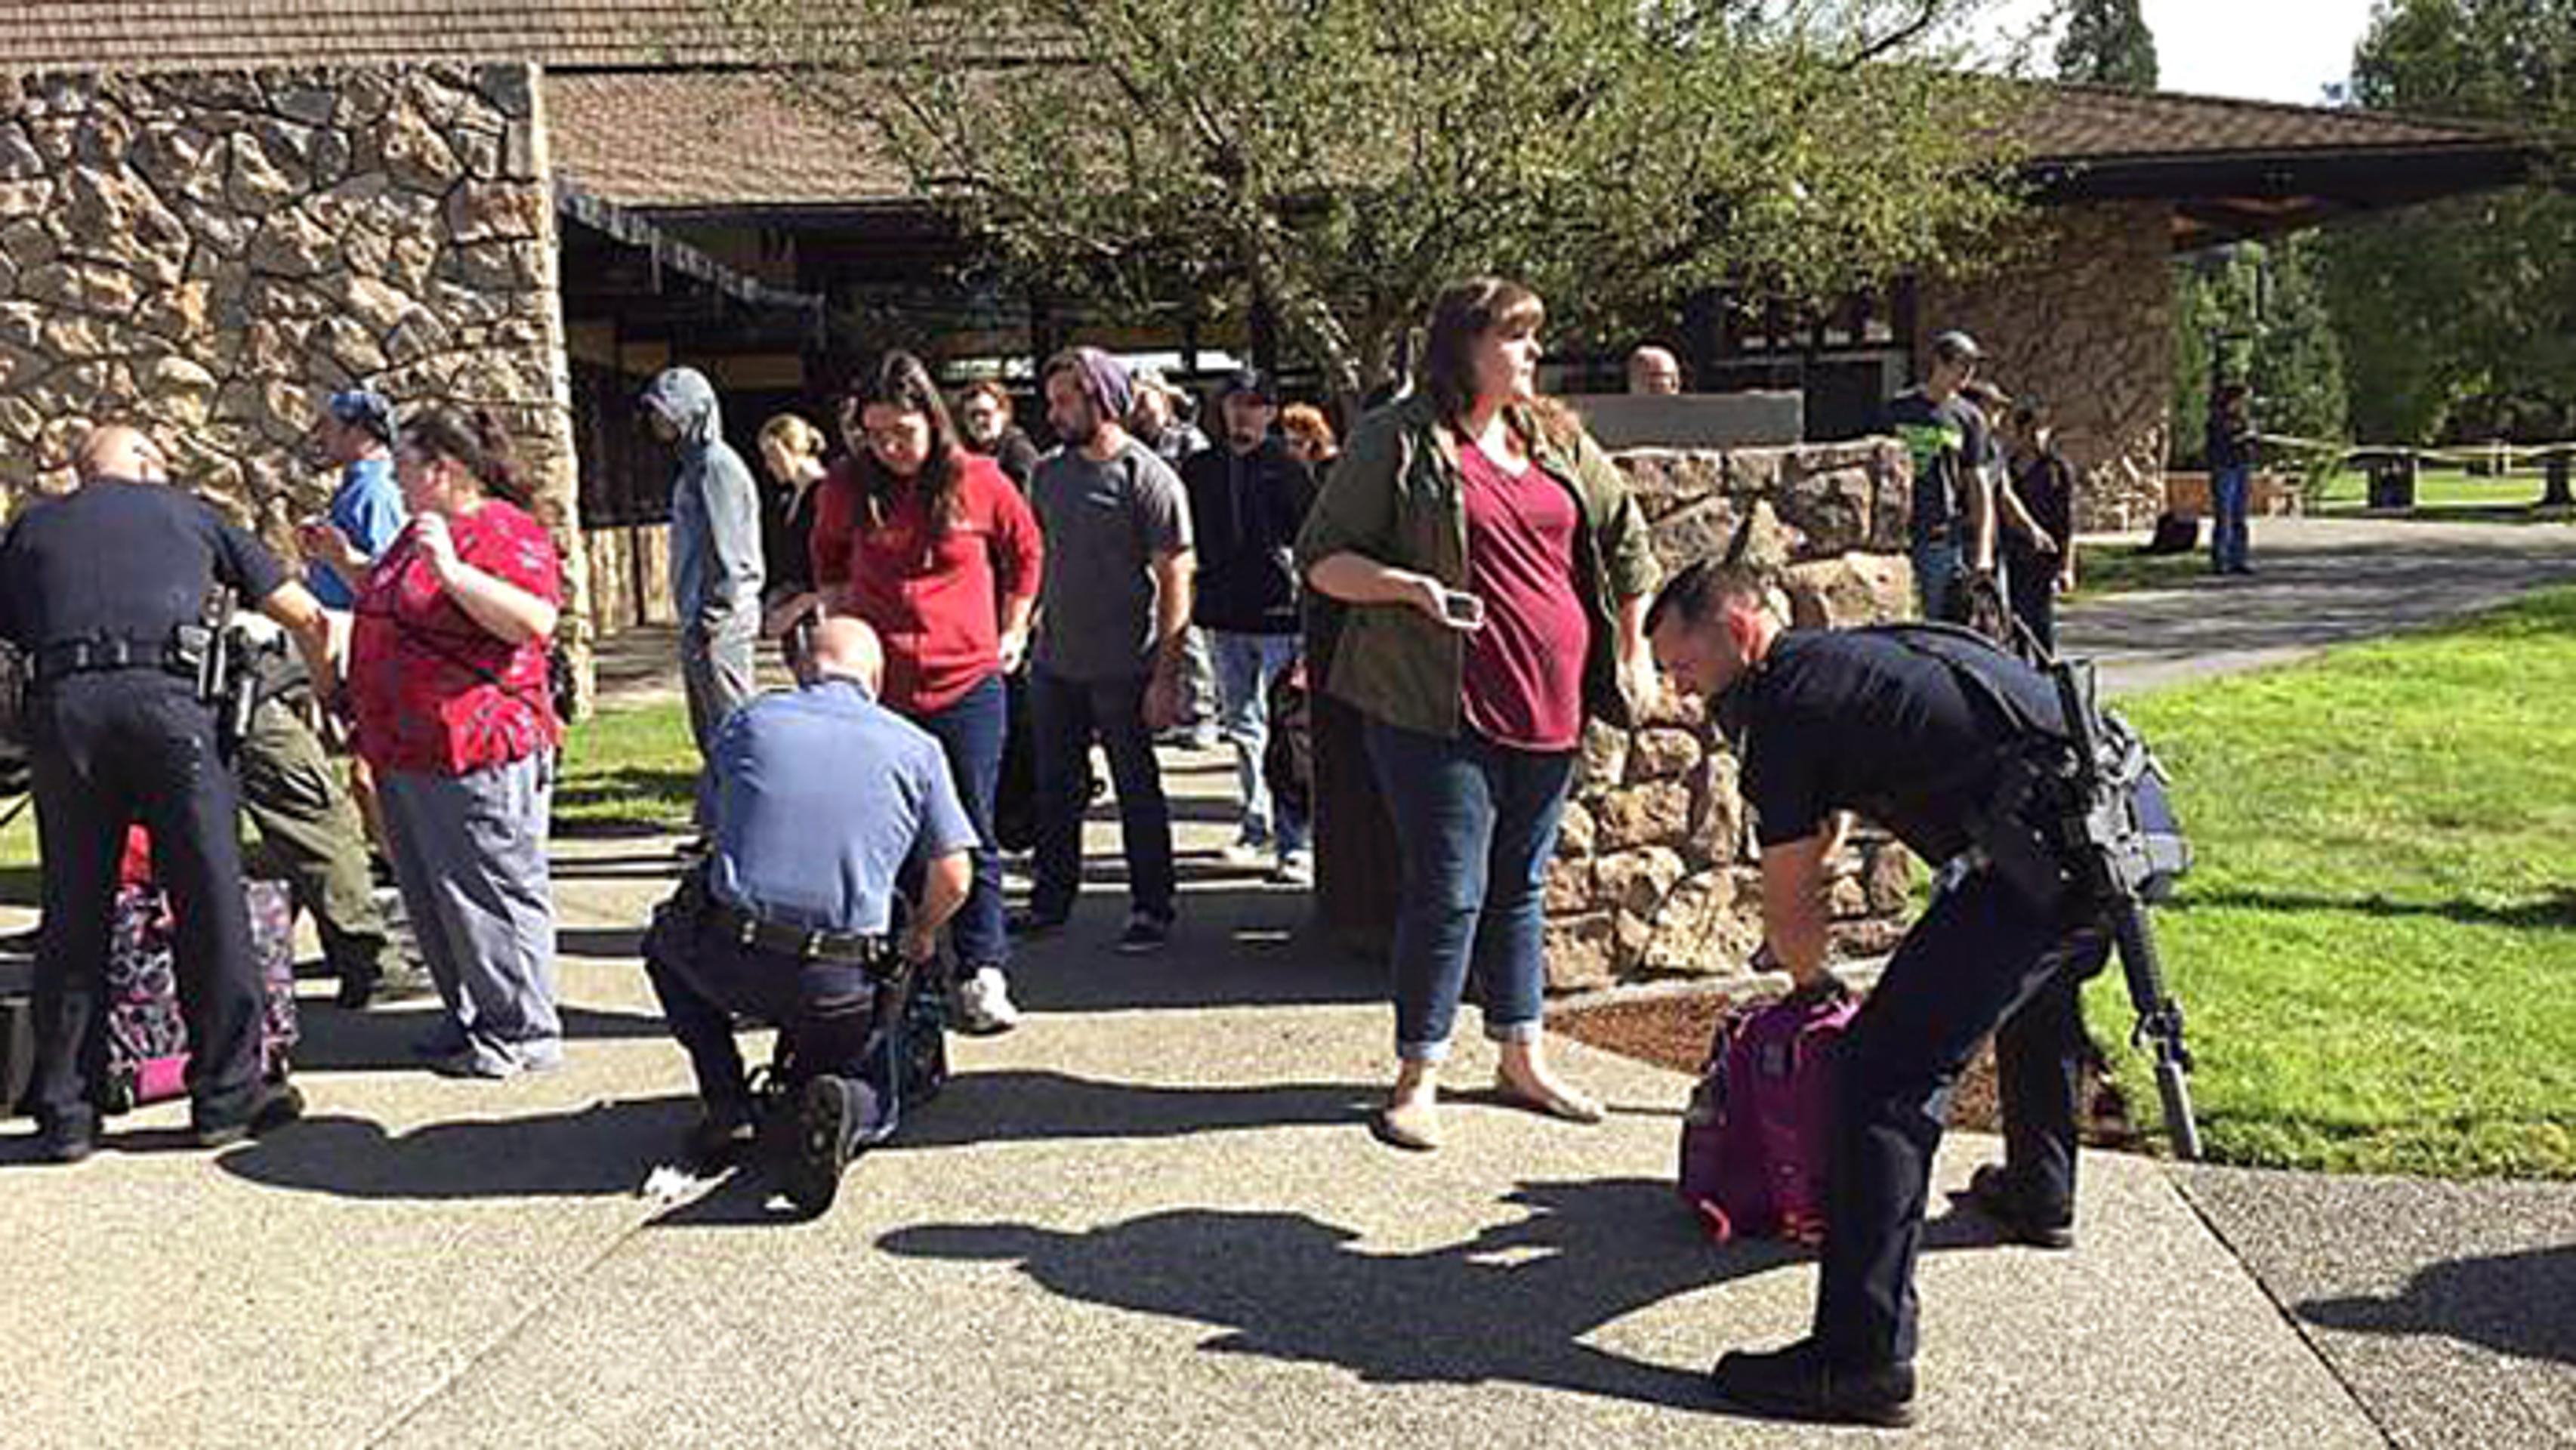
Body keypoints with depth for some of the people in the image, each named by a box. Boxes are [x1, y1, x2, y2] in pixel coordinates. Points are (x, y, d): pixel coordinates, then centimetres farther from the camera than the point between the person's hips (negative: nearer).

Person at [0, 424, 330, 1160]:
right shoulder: (187, 512, 22)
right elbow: (306, 617, 24)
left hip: (60, 706, 2)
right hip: (162, 695, -2)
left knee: (73, 912, 9)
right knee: (210, 902, 3)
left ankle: (64, 1111, 13)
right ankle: (226, 1095, 7)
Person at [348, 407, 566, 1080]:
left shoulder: (505, 532, -12)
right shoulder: (419, 530, 18)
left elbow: (534, 621, -28)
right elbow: (390, 608, 34)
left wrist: (451, 569, -31)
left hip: (476, 753, -10)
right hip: (405, 753, 10)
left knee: (491, 894, -4)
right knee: (431, 898, 16)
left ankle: (524, 1032, 5)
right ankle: (469, 1020, 27)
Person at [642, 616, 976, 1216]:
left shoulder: (748, 723, 8)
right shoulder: (914, 747, 5)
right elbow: (953, 879, 3)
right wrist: (919, 938, 24)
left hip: (730, 964, 0)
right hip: (839, 986, 0)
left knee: (667, 942, 35)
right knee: (875, 1096, 28)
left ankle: (725, 1103, 18)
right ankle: (839, 1107, -9)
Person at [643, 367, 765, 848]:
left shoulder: (717, 464, -12)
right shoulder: (691, 464, 18)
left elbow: (729, 554, -17)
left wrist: (712, 619, -19)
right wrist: (694, 623, 17)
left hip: (720, 622, -10)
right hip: (699, 620, 10)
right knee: (709, 731, 14)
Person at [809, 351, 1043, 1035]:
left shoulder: (979, 481, -3)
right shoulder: (847, 488, 1)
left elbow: (1025, 549, 14)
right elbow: (828, 558, 22)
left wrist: (1012, 631, 14)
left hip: (968, 684, -2)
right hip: (878, 687, 2)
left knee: (970, 832, 0)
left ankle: (983, 975, 3)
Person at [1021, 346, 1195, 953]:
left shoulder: (1150, 480, -10)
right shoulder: (1049, 472, 8)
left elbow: (1174, 585, -11)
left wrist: (1166, 676, -15)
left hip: (1123, 671, -6)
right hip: (1054, 664, 6)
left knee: (1138, 792, 6)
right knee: (1055, 790, 13)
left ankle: (1152, 910, 17)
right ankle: (1051, 900, 26)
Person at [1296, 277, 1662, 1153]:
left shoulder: (1558, 441, 13)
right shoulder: (1399, 441, -5)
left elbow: (1627, 542, 23)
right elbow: (1321, 558, -4)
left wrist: (1631, 653, 17)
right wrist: (1409, 586, -20)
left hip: (1547, 707, 6)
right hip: (1439, 710, -6)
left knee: (1520, 885, 15)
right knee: (1449, 891, -3)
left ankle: (1522, 1057, 28)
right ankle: (1417, 1077, 10)